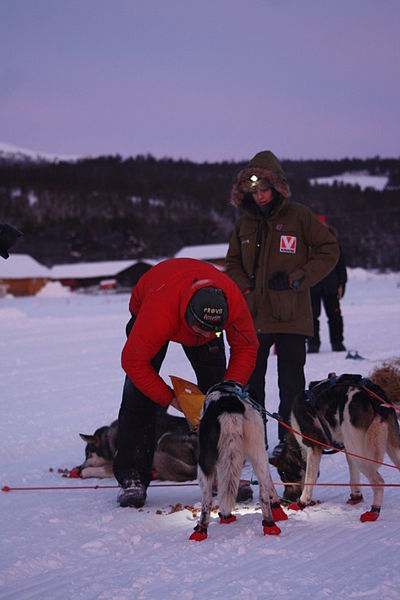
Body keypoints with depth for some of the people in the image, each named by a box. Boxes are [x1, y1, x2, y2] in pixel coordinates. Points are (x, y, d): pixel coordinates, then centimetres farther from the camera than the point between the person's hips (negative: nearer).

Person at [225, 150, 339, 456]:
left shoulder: (299, 216, -2)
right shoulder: (246, 223, 11)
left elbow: (329, 250, -1)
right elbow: (233, 263, 22)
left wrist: (298, 278, -10)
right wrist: (245, 287, 3)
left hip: (291, 315, -4)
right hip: (253, 314, 4)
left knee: (291, 381, -2)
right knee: (250, 379, 7)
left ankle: (289, 438, 7)